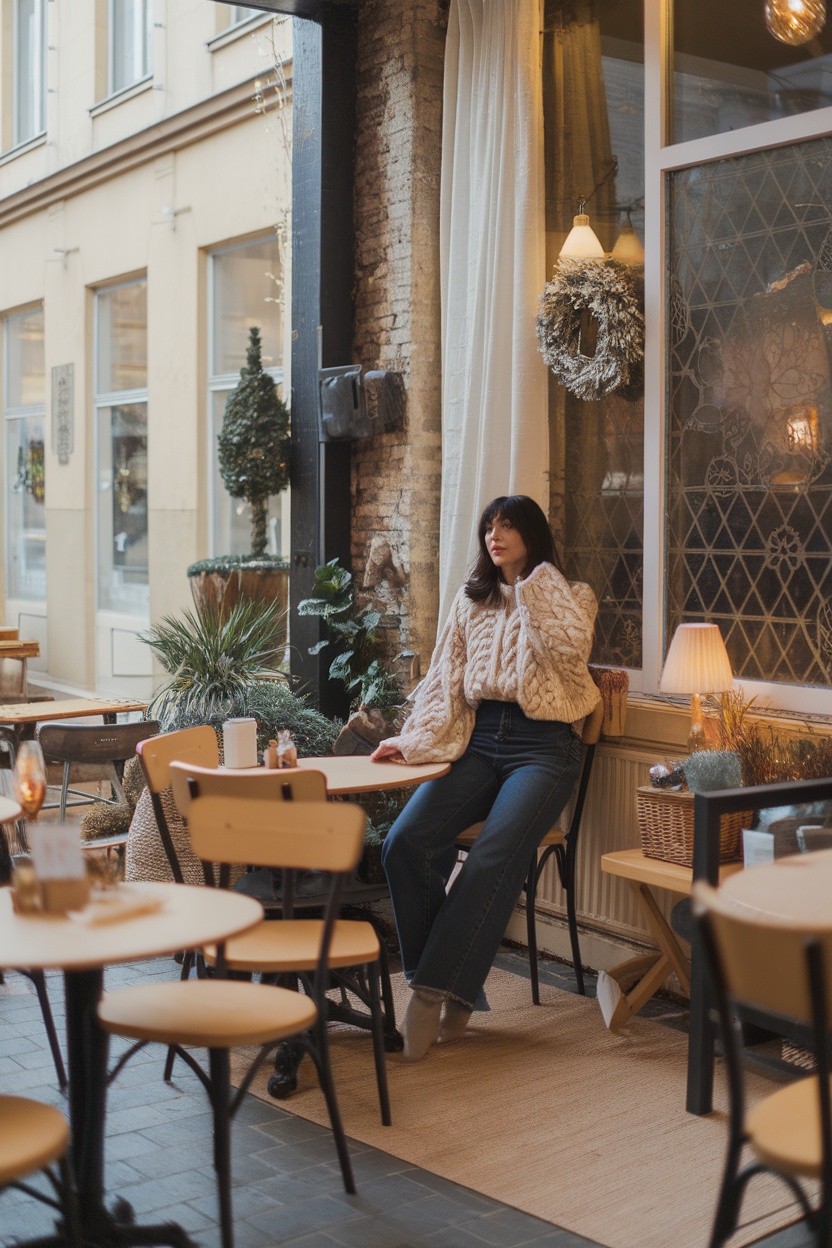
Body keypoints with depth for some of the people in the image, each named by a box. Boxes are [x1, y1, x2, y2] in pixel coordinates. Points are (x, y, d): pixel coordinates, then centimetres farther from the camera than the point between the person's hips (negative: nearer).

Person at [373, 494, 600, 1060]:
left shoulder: (568, 598, 8)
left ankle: (434, 993, -22)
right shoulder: (472, 600, 20)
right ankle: (455, 990, -13)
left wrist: (535, 589, -6)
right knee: (405, 841, -21)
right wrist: (414, 739, -2)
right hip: (479, 742, 4)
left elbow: (570, 649, -15)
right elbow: (444, 679, 13)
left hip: (543, 747, -4)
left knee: (492, 860, -28)